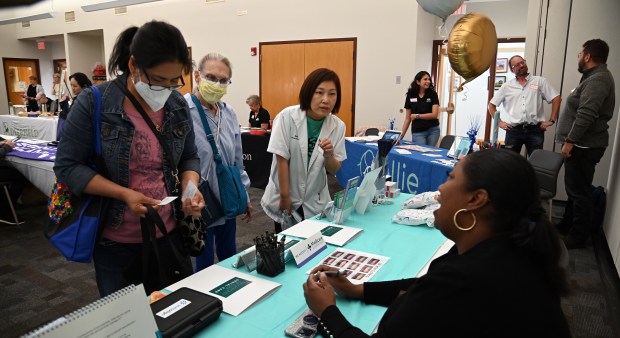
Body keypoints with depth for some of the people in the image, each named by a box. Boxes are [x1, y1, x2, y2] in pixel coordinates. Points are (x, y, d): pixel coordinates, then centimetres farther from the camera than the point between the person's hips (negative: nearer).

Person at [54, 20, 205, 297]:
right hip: (115, 240, -3)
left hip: (168, 233, 3)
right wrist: (124, 194, -22)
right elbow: (67, 166, -11)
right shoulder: (93, 103, -14)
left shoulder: (178, 105, -2)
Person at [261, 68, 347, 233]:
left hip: (315, 202, 2)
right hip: (284, 199, -2)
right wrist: (285, 197, -12)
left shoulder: (338, 126, -8)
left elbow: (334, 170, -3)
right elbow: (282, 159, -14)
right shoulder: (287, 117, -17)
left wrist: (329, 156, -25)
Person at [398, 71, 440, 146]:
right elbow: (407, 118, 5)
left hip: (433, 130, 0)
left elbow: (434, 114, -7)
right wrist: (401, 135, 0)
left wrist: (417, 116, -7)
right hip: (417, 132, 0)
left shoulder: (433, 94, 0)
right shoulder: (410, 95, 2)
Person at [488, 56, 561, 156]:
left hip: (535, 130, -1)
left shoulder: (540, 81, 7)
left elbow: (556, 99, 6)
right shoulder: (506, 86, 10)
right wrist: (499, 122, 4)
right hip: (513, 130, 1)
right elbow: (491, 105, 14)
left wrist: (552, 120, -1)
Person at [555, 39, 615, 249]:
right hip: (582, 144, 11)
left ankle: (578, 237, 4)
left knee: (579, 191, -4)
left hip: (584, 146, -11)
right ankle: (567, 224, 30)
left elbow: (585, 115, -26)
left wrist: (570, 141, -24)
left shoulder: (598, 79, -16)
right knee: (574, 188, 18)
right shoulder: (594, 77, 19)